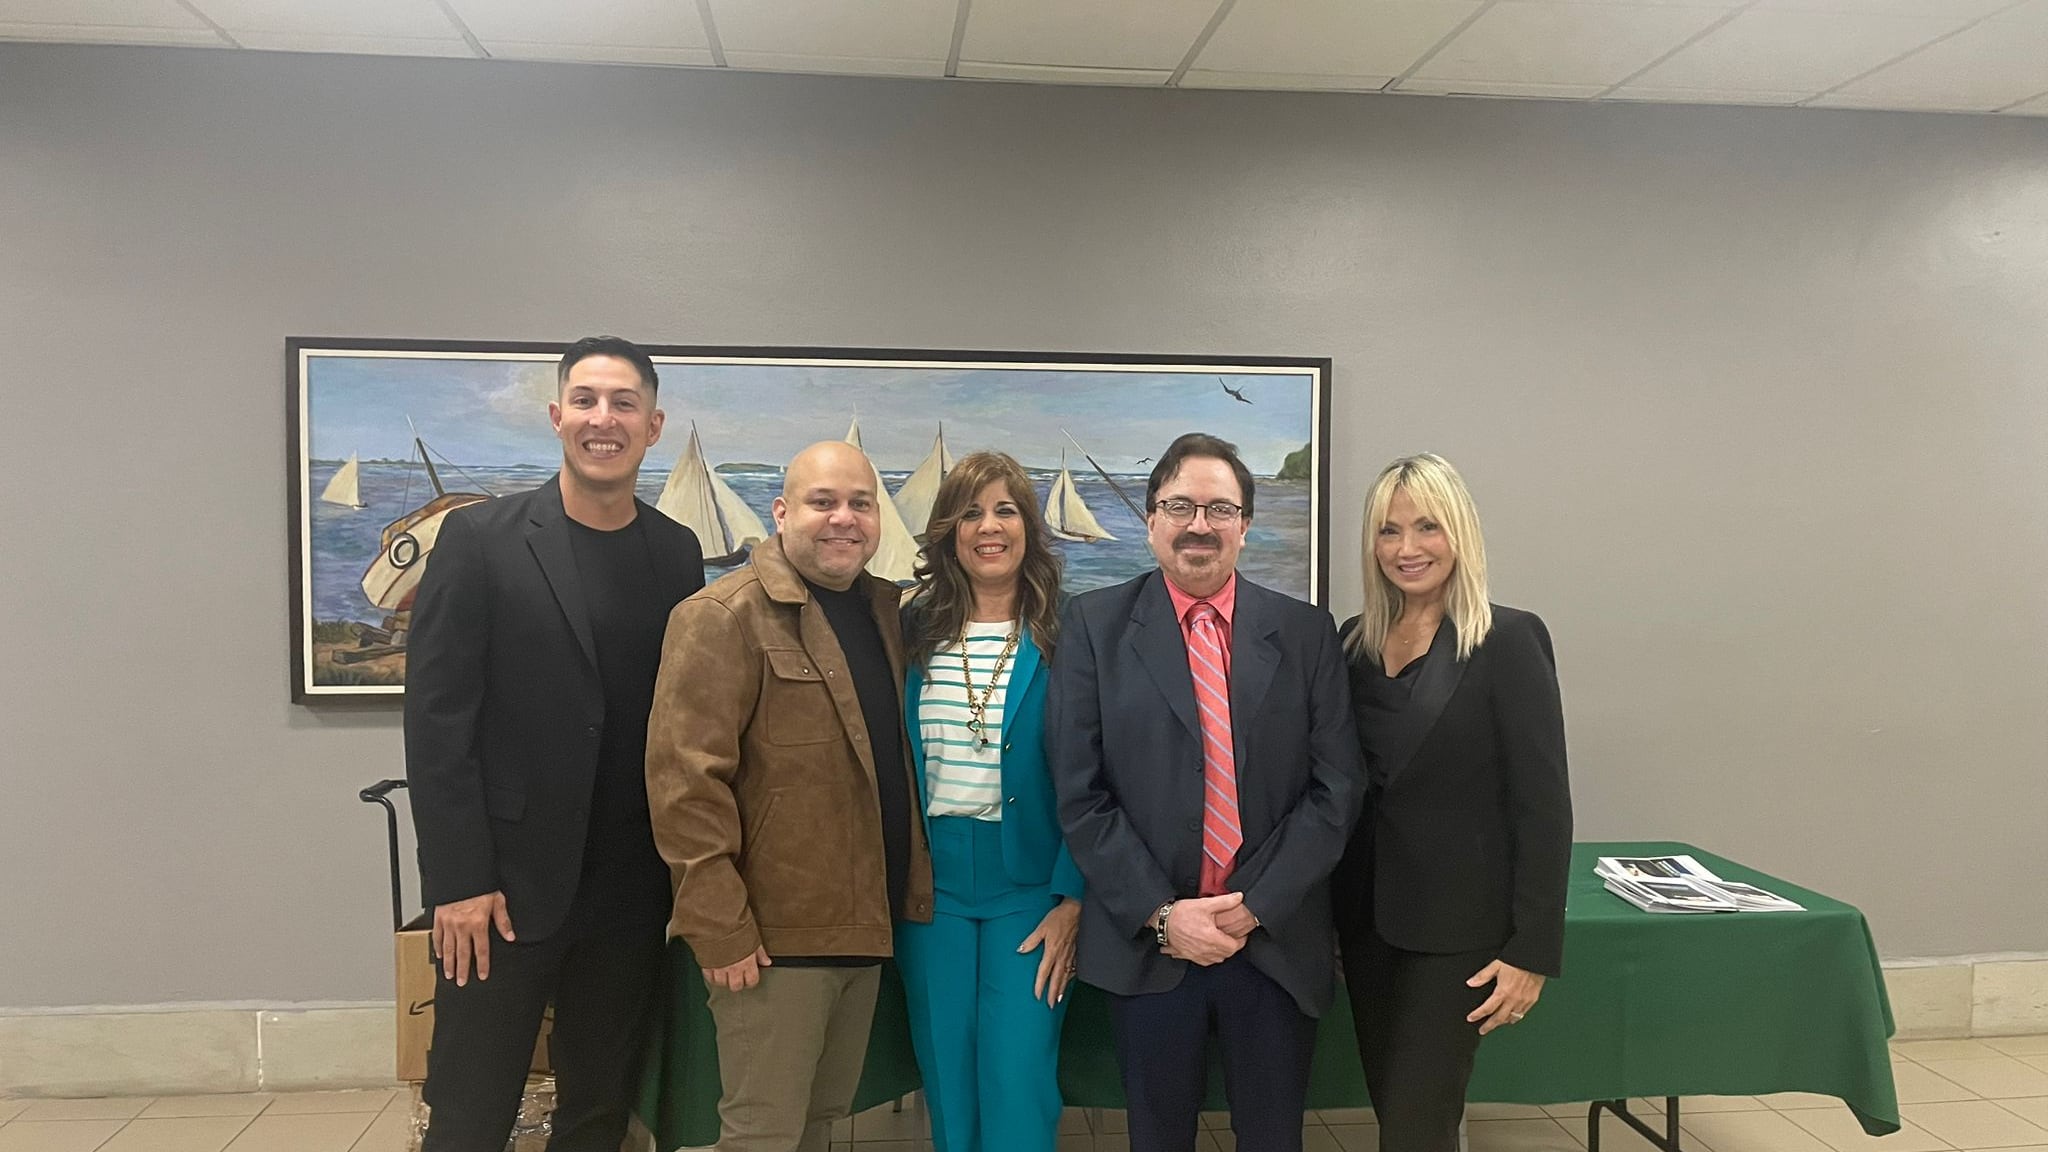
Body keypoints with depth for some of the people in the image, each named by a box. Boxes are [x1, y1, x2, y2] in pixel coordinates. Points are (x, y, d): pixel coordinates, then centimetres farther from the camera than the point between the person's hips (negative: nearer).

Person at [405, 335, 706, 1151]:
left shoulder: (676, 553, 5)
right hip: (503, 883, -3)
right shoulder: (481, 538, -6)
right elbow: (436, 719, -8)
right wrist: (457, 880, -12)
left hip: (628, 892, 3)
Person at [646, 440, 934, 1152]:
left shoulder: (886, 611, 11)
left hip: (865, 929, 7)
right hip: (774, 933, -7)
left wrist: (909, 895, 11)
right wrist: (718, 925, -19)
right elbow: (685, 777, -17)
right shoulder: (725, 617, -12)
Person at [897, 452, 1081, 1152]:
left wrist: (1073, 900, -9)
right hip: (930, 886, 3)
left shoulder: (1064, 636, -4)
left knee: (1018, 1095, -1)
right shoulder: (915, 629, 3)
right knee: (947, 1087, 12)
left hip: (1028, 887, -2)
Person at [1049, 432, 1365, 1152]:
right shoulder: (1095, 626, -1)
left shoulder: (1305, 633, 3)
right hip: (1147, 943, -1)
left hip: (1277, 941, 1)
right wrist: (1160, 915, -11)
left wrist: (1255, 906, -10)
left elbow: (1337, 788, -1)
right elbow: (1080, 795, -5)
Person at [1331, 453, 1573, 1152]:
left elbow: (1542, 805, -11)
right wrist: (1328, 910, 6)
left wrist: (1533, 950, -14)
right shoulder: (1357, 641, 6)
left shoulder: (1509, 640, -10)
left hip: (1457, 924, -5)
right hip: (1367, 914, 5)